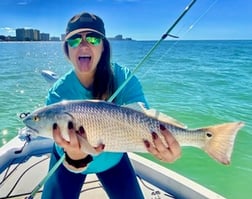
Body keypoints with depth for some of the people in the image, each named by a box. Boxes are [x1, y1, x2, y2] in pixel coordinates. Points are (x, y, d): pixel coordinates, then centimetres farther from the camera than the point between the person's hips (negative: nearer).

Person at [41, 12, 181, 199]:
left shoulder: (124, 78, -26)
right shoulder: (58, 93, -28)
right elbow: (64, 142, -33)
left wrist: (165, 145, -56)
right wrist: (75, 156, -57)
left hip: (113, 158, 1)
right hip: (69, 162, 0)